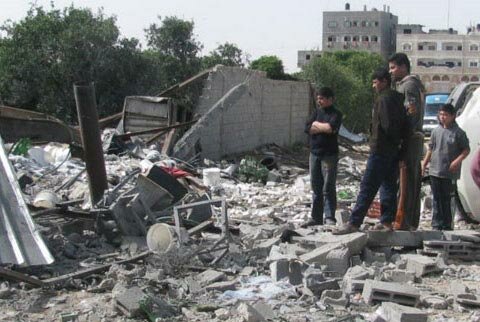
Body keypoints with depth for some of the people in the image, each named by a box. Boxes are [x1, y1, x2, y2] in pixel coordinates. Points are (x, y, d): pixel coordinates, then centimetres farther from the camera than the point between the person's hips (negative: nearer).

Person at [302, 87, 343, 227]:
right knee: (316, 188, 10)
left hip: (329, 155, -6)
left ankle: (330, 218, -1)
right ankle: (316, 218, 16)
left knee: (328, 188, -5)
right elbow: (307, 128, 1)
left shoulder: (336, 114, -3)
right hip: (314, 153, 6)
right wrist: (324, 127, -9)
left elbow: (331, 128, -21)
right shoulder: (317, 112, 13)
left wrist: (316, 124, -6)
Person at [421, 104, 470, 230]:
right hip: (434, 171, 4)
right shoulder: (436, 131, 9)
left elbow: (466, 149, -2)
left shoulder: (458, 132, -4)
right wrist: (424, 163, 14)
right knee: (437, 199, 8)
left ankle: (446, 225, 8)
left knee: (446, 199, 0)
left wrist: (458, 160, -16)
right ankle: (437, 224, 13)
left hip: (449, 172, -4)